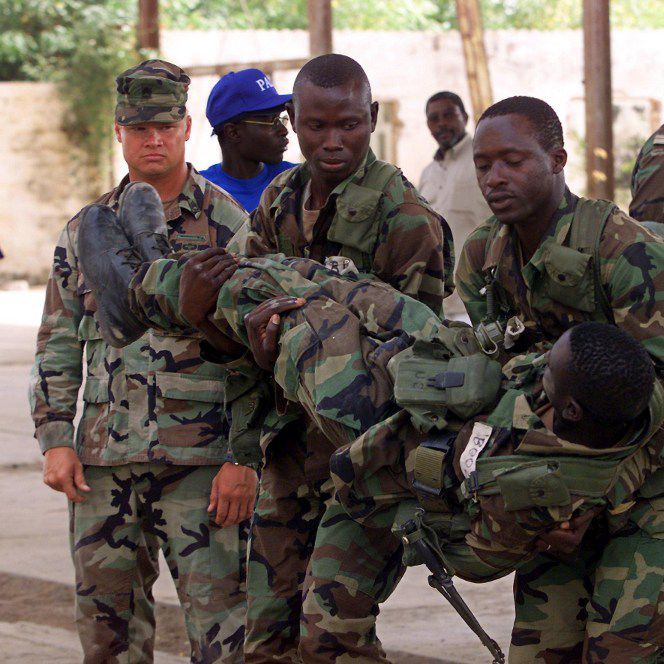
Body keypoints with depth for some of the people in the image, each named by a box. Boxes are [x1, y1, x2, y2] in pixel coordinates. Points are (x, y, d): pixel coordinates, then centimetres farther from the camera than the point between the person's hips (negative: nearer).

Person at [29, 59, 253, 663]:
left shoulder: (228, 226, -1)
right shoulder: (87, 230, 12)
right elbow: (58, 343, 15)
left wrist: (245, 457, -10)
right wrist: (55, 439, 4)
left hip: (201, 458, -4)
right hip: (103, 457, 4)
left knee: (217, 608, -6)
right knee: (106, 613, 8)